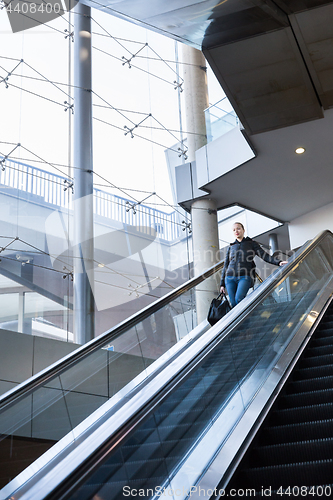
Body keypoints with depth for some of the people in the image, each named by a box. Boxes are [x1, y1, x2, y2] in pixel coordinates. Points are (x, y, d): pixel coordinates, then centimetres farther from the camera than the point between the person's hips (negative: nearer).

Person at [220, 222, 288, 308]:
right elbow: (225, 266, 21)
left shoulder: (251, 243, 13)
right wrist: (222, 284, 16)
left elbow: (265, 256, 4)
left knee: (238, 299, -27)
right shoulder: (231, 247, 21)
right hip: (230, 277, 3)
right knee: (233, 304, -8)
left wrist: (278, 262, -13)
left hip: (245, 277, -3)